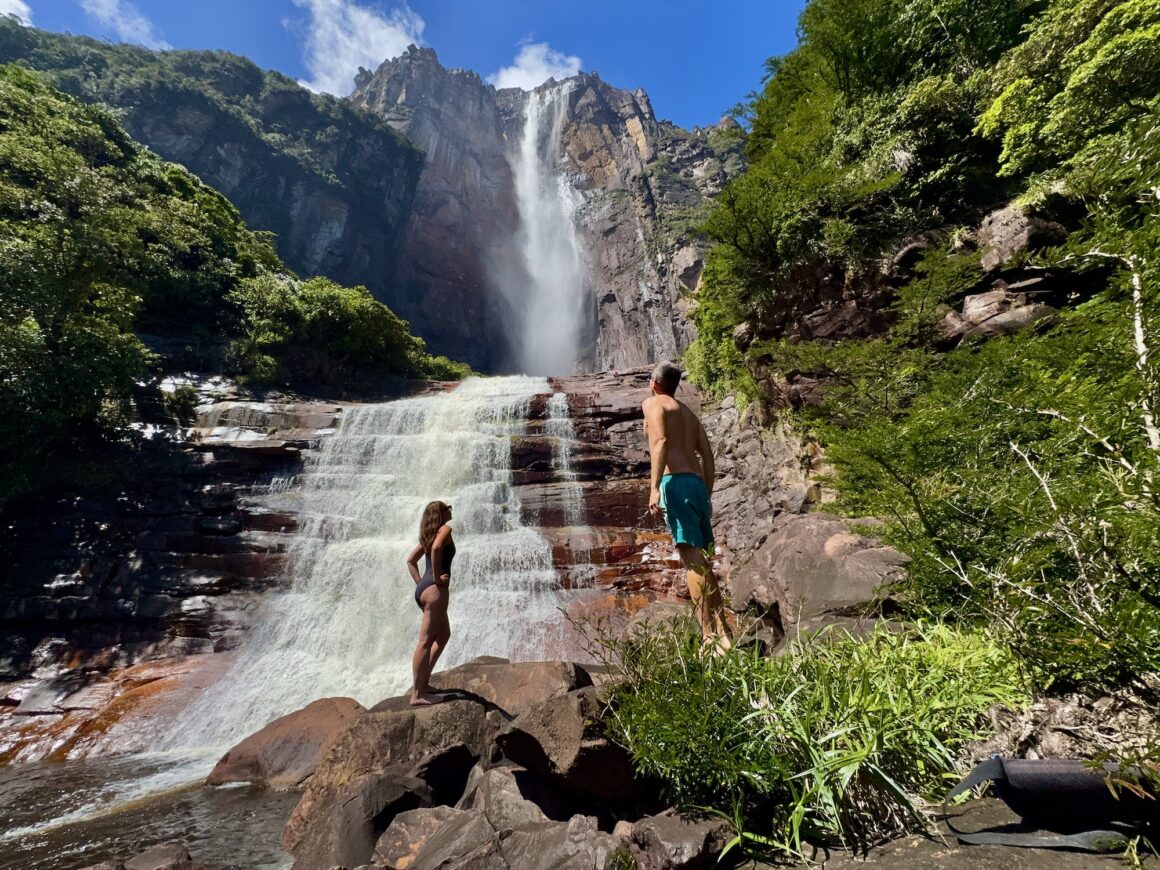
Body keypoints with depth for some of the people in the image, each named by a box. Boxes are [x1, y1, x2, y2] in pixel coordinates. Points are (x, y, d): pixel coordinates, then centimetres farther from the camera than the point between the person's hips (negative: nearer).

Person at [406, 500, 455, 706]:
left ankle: (423, 682, 21)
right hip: (435, 589, -9)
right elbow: (437, 548, -25)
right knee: (426, 641, -8)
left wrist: (420, 582, 14)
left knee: (443, 635, 21)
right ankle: (418, 694, -6)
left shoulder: (428, 534, 20)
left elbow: (410, 560, 21)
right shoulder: (445, 529, -3)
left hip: (422, 589, 9)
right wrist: (436, 577, -17)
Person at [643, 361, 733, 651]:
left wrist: (654, 487, -21)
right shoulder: (689, 412, 28)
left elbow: (660, 442, -12)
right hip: (698, 484, 8)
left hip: (676, 482, -8)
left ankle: (710, 639, -16)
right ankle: (724, 633, 11)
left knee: (692, 559, -13)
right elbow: (708, 456, 21)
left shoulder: (652, 403, 7)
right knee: (702, 561, 11)